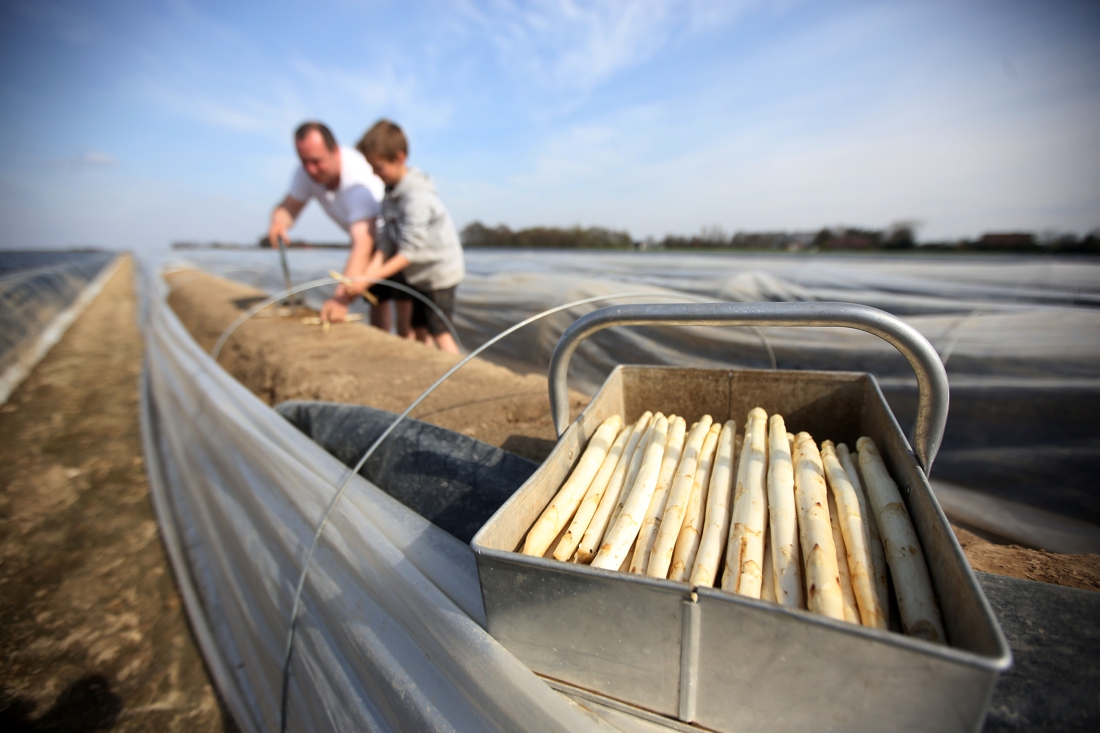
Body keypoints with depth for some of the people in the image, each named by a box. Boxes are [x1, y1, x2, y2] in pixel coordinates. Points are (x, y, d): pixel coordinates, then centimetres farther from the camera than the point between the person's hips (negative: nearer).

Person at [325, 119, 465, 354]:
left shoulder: (417, 196, -24)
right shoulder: (390, 191, 3)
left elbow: (410, 250, -28)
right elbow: (387, 240, 0)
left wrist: (373, 277, -30)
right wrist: (369, 271, -12)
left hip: (439, 270, -8)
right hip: (418, 274, 9)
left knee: (439, 332, -5)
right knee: (418, 329, 12)